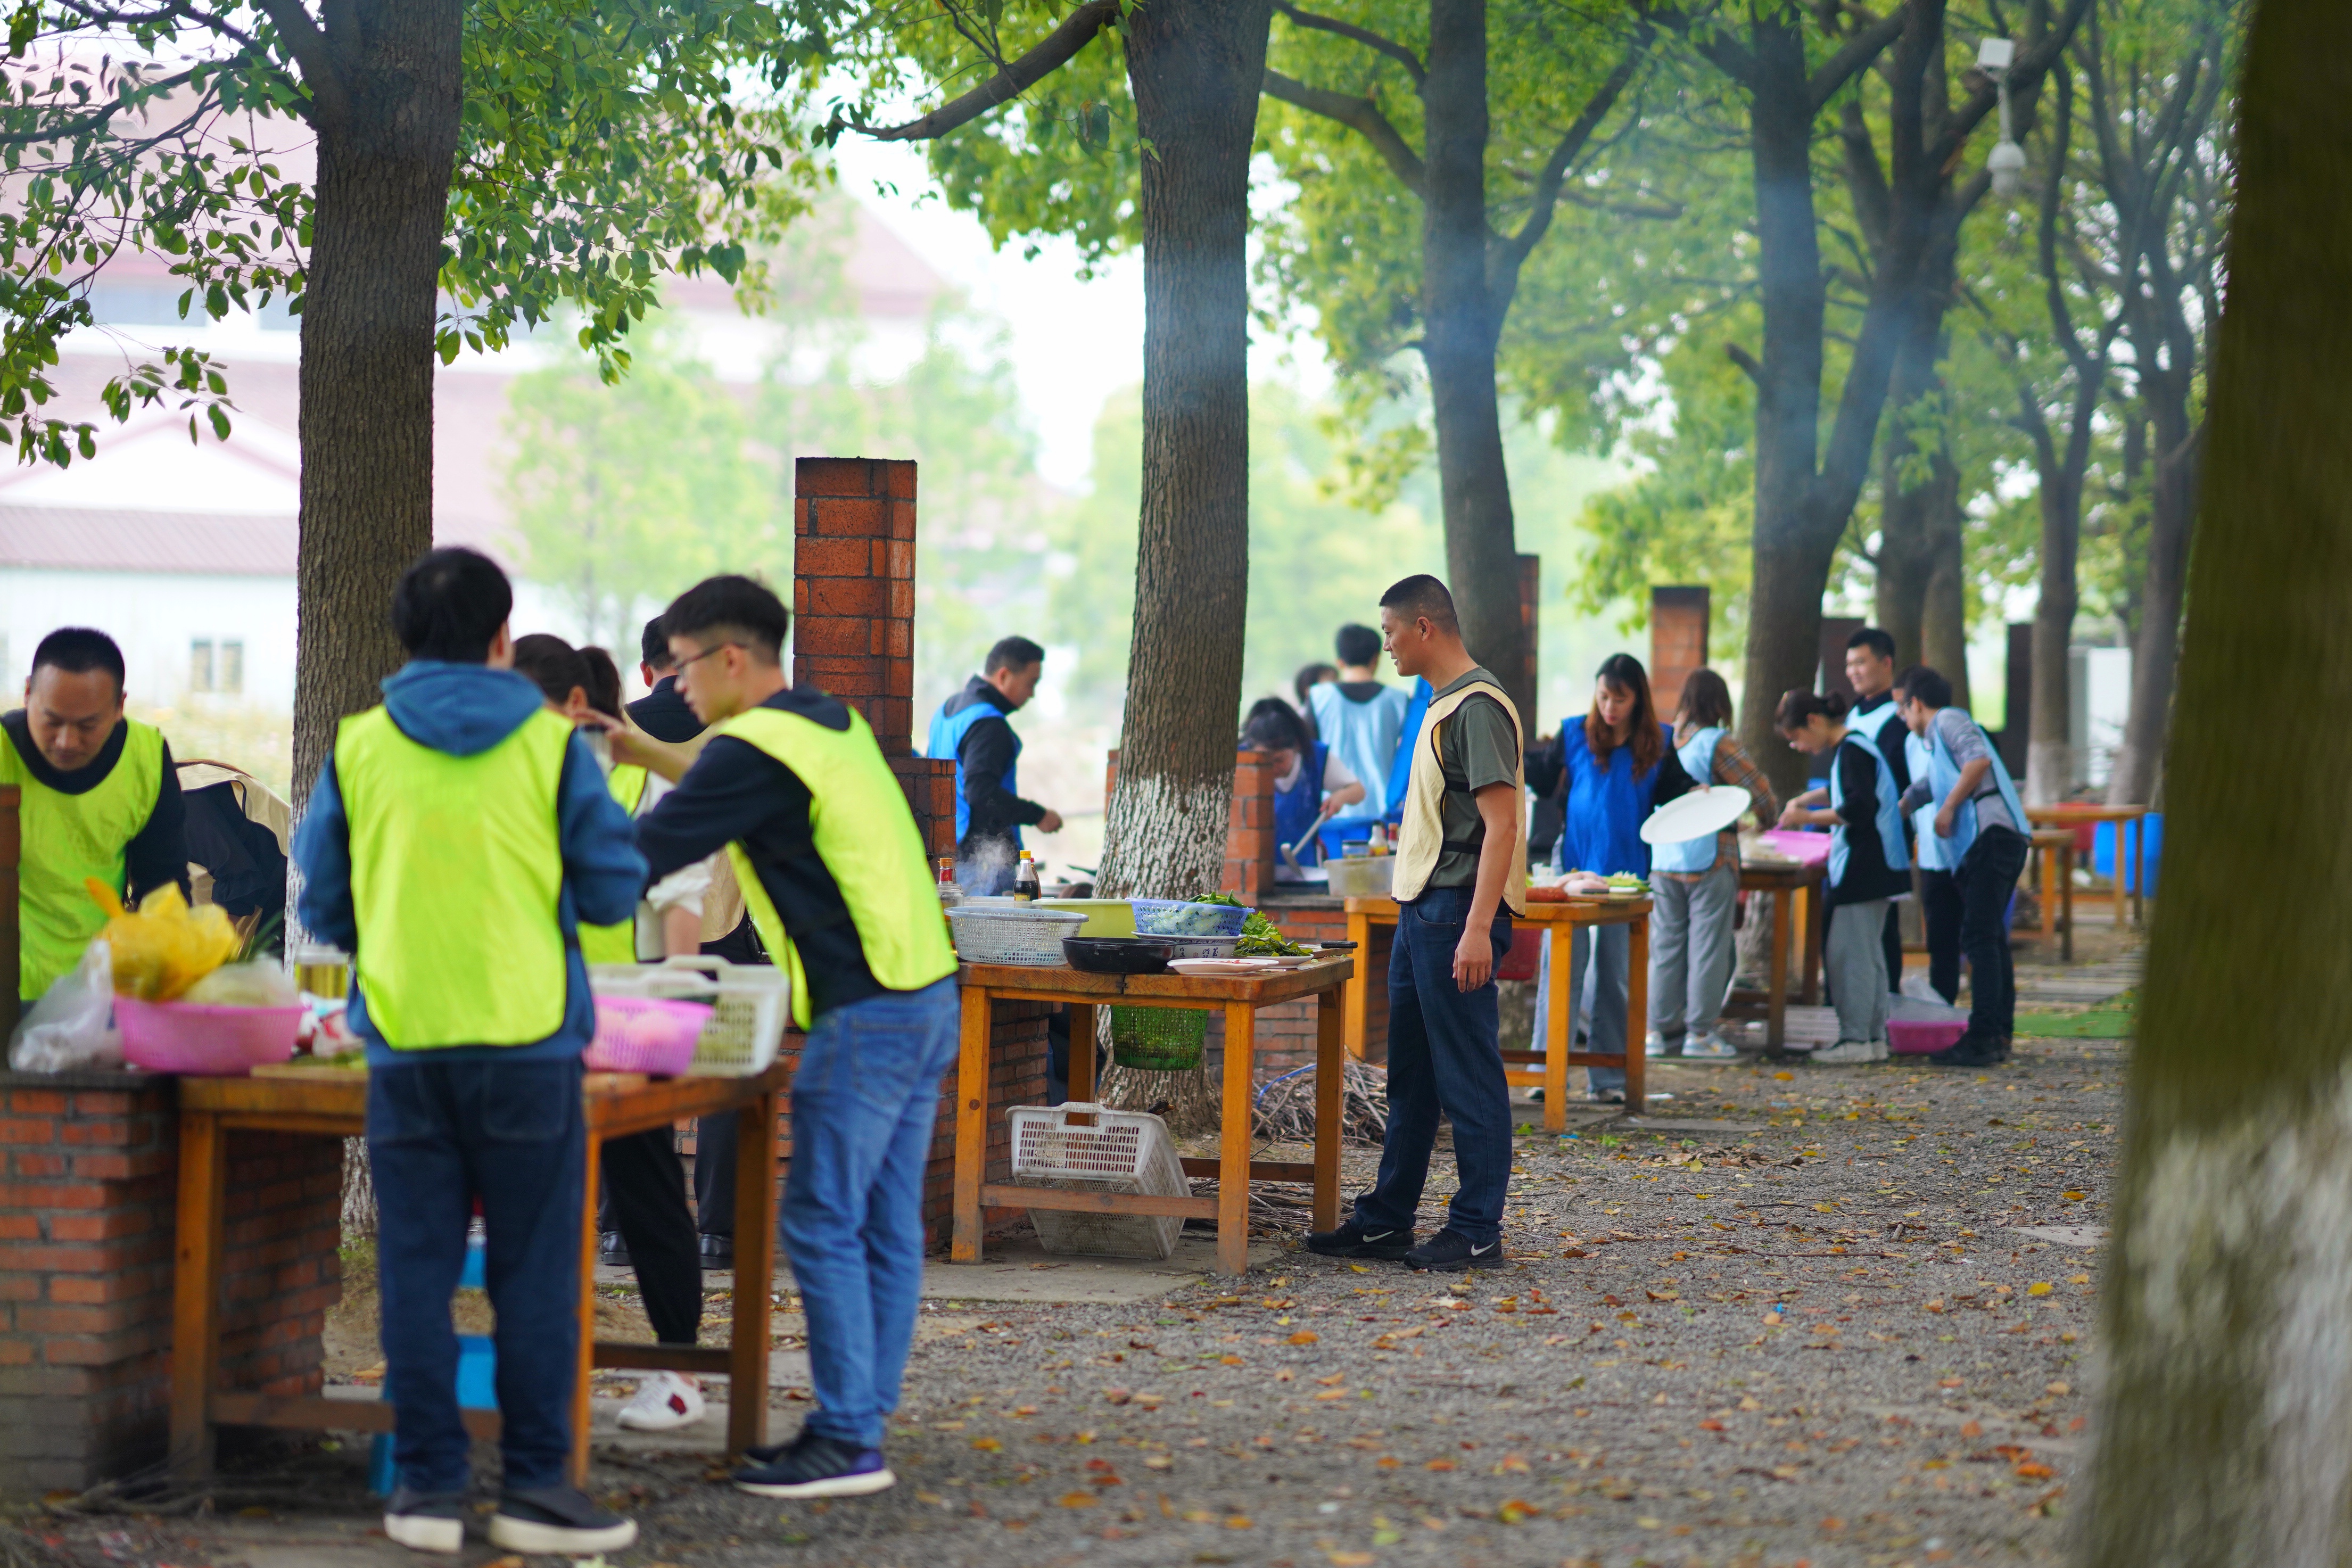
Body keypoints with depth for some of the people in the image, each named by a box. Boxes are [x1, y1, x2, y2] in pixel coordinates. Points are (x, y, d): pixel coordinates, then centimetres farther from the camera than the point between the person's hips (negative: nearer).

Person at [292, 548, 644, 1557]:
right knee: (533, 1271, 4)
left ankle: (428, 1485, 9)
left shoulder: (358, 748, 2)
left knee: (417, 1267, 7)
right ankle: (534, 1483, 4)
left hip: (405, 1046, 2)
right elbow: (614, 890, 1)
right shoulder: (550, 745, -3)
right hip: (529, 1044, -2)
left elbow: (322, 904, 8)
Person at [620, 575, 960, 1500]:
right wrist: (646, 753, 29)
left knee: (822, 1225, -6)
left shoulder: (755, 748, -12)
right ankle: (863, 1419, 15)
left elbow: (644, 855, -11)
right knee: (887, 1227, 10)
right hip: (927, 996, 10)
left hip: (866, 1017, -10)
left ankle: (849, 1444, -4)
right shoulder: (834, 724, 16)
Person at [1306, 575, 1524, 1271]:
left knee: (1468, 1076, -5)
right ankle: (1386, 1221, 21)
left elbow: (1500, 823, -20)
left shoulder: (1478, 706, -14)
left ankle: (1478, 1232, -1)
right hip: (1423, 911, 10)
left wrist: (1477, 929, -25)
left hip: (1458, 913, -10)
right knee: (1411, 1076, 14)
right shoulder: (1444, 705, 17)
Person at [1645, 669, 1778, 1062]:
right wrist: (1766, 819, 9)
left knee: (1665, 944, 10)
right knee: (1708, 945, 1)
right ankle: (1700, 1032, 2)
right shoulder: (1718, 743, -11)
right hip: (1709, 859, -5)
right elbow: (1758, 787, -10)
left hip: (1663, 860, 5)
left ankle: (1661, 1030, 12)